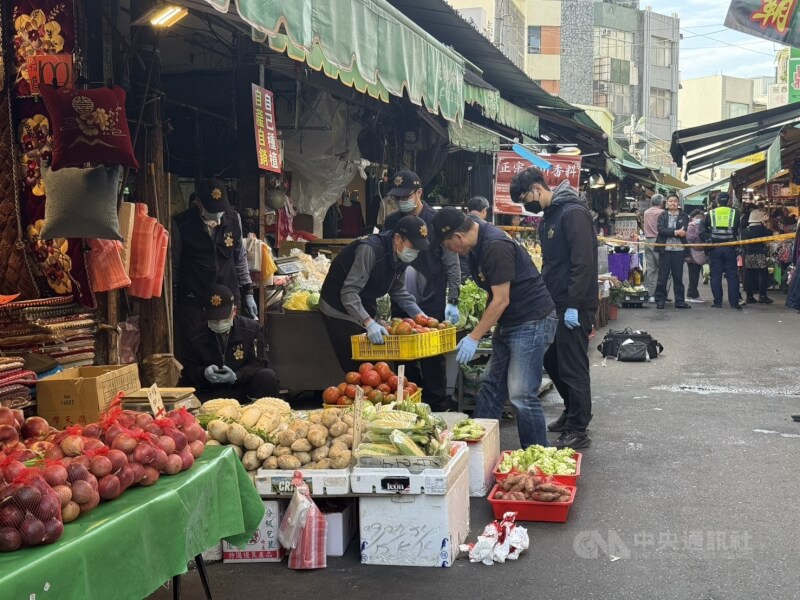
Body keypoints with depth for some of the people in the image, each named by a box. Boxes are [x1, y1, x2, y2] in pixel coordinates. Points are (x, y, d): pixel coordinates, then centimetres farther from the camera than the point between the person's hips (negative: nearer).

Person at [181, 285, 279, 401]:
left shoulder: (251, 329, 0)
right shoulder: (196, 338, 4)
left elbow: (257, 364, -4)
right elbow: (188, 371, 6)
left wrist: (236, 377, -24)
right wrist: (204, 373, -19)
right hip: (212, 394, 0)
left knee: (267, 377, -28)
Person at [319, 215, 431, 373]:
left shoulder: (401, 255, -4)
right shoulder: (370, 249, -30)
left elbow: (398, 290, 10)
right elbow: (348, 292, -36)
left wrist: (419, 314, -2)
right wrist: (369, 323, -45)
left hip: (365, 311, 8)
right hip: (340, 311, -8)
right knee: (356, 369, -9)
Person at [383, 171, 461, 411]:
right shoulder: (391, 222, 8)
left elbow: (452, 264, -5)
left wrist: (452, 301, -10)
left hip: (432, 307, -4)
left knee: (433, 362, 2)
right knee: (405, 363, 9)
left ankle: (437, 410, 11)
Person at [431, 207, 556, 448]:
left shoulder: (495, 247, -22)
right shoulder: (478, 243, 8)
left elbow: (501, 300, -22)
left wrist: (474, 338, -18)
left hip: (532, 322, -10)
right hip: (507, 323, 10)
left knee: (520, 395, -10)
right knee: (491, 386, 12)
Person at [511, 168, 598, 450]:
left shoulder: (574, 213, -14)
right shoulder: (548, 218, 16)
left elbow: (584, 263, -21)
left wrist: (573, 305, -23)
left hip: (575, 308, -9)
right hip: (555, 304, 9)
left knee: (572, 367, -3)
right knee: (552, 360, 17)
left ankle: (578, 431, 6)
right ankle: (572, 412, 34)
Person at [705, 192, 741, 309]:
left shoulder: (710, 213, 2)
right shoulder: (735, 213, 1)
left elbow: (705, 230, 7)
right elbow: (739, 230, 5)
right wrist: (737, 244, 14)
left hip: (715, 247, 0)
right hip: (730, 247, 0)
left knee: (716, 274, 5)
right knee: (732, 275, 4)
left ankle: (717, 302, 3)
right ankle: (734, 302, 1)